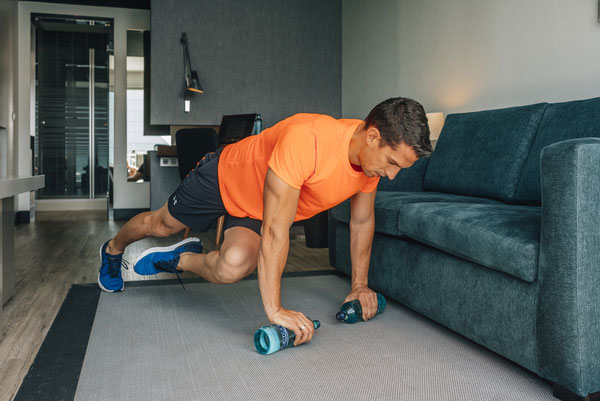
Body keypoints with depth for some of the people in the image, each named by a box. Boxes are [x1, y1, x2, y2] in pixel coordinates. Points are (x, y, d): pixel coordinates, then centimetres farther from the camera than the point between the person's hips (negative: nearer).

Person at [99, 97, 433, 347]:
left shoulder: (373, 154, -20)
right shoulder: (305, 139, -44)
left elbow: (363, 221, -4)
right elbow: (275, 229, -42)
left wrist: (360, 285, -2)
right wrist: (274, 309, -40)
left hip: (258, 209, 5)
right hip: (223, 177, -4)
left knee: (233, 267, -19)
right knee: (162, 224, 20)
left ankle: (177, 259, 15)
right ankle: (114, 249, 55)